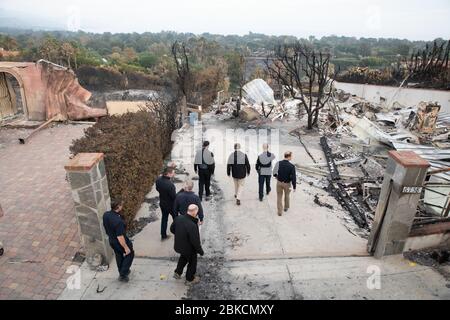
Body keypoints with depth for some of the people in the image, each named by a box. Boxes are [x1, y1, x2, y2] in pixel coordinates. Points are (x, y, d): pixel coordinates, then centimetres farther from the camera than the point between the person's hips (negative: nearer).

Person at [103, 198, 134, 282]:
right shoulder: (118, 221, -39)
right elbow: (120, 237, -31)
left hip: (111, 241, 7)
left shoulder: (105, 215, -15)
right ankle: (123, 275, 26)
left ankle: (122, 273, 49)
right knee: (130, 254, 19)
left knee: (119, 256, 28)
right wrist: (126, 248, -18)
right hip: (120, 242, -7)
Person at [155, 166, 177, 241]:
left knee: (164, 219, 23)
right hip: (171, 205, -6)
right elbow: (174, 196, -27)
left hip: (162, 203, 6)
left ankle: (163, 235, 36)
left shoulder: (158, 180, -12)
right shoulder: (170, 184, -36)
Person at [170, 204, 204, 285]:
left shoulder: (178, 218, -16)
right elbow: (195, 242, -29)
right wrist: (201, 251, -12)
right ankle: (190, 279, 40)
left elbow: (172, 229, 2)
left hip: (178, 246, 6)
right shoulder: (192, 226, -38)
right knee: (192, 263, 21)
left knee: (183, 257, 36)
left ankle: (177, 273, 47)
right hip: (189, 249, -6)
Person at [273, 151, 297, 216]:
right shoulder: (291, 166, -19)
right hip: (287, 184, -1)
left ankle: (280, 212, 14)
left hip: (279, 182, 1)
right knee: (286, 196, 24)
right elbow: (293, 177, -16)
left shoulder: (278, 163, -12)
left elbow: (274, 173, -6)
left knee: (279, 197, 11)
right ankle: (286, 208, 43)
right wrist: (294, 187, -7)